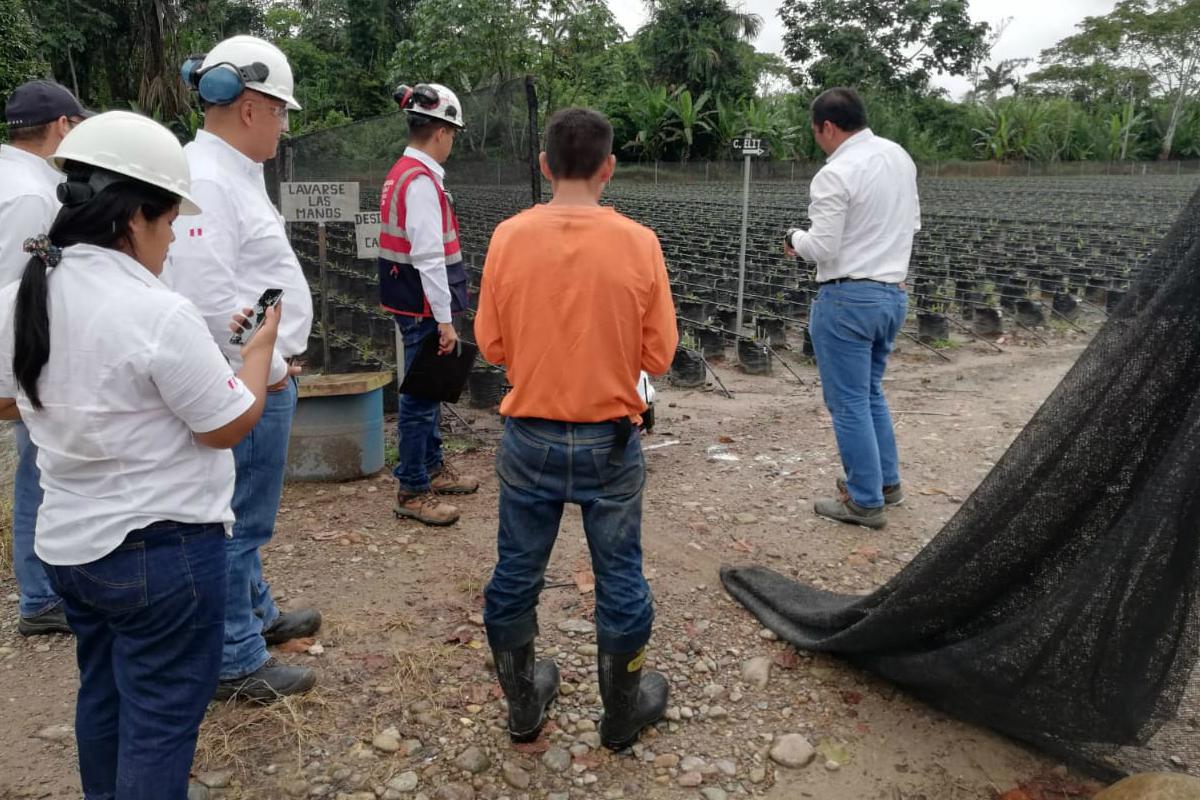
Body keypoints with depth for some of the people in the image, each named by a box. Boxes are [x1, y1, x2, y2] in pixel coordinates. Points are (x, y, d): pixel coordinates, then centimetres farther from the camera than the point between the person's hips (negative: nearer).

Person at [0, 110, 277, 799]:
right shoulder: (159, 314, -24)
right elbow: (230, 426, -14)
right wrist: (263, 341, -2)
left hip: (68, 542, 8)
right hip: (162, 548, -8)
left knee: (103, 697, 25)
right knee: (161, 718, 7)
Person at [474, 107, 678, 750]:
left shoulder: (508, 237, -9)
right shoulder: (638, 243, -11)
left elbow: (491, 345, -2)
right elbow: (658, 356, -7)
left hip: (530, 438, 1)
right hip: (609, 441, -1)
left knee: (517, 573, 18)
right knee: (619, 577, 15)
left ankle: (523, 703, 36)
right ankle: (623, 711, 33)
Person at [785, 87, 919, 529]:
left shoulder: (836, 174, -17)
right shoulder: (900, 156, 9)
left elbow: (822, 248, -18)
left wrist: (796, 239, 2)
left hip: (849, 298, -8)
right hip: (894, 293, 8)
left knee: (849, 402, 2)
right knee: (871, 391, 23)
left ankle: (865, 502, 11)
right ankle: (886, 481, 31)